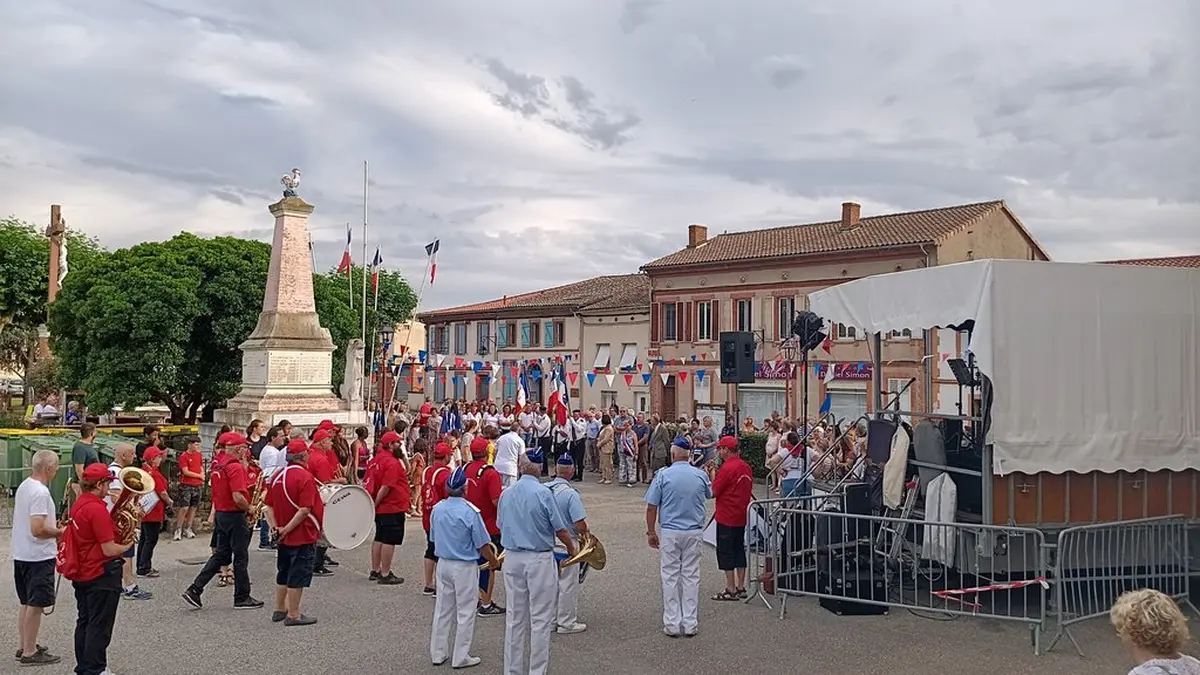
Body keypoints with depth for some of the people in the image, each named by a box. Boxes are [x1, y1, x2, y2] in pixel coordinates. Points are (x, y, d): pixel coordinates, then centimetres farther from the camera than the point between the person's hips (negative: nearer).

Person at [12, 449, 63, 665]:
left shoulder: (24, 486, 9)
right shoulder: (41, 492, -22)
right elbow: (37, 529, -27)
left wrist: (53, 523, 13)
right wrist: (60, 532, -12)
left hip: (21, 554, 10)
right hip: (38, 557, -10)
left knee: (26, 603, 19)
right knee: (36, 605, -1)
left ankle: (23, 646, 28)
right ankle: (29, 653, 5)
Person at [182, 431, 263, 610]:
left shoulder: (218, 463, 8)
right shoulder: (235, 466, -20)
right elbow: (238, 498, -26)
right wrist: (250, 509, -12)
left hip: (221, 513, 9)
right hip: (235, 515, -9)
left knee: (220, 555, 16)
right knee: (241, 558, 3)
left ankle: (194, 590, 12)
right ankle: (242, 598, 13)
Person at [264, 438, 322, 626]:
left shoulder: (276, 476, 5)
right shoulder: (305, 477, -18)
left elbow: (268, 506, 5)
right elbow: (304, 510, -24)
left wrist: (275, 527, -2)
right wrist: (286, 530, -18)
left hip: (283, 538, 8)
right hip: (303, 536, -8)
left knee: (283, 573, 19)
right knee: (299, 575, 1)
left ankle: (280, 609, 30)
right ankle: (293, 615, 6)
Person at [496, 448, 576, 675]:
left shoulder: (506, 494, 3)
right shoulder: (543, 493, -14)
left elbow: (501, 526, 12)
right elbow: (561, 529, -9)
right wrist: (571, 548, 9)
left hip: (512, 558, 5)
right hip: (539, 559, -5)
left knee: (515, 617, 13)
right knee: (540, 618, 3)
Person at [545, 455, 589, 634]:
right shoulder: (571, 494, -20)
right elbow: (580, 524, -21)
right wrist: (584, 535, -1)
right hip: (566, 544, -6)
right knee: (567, 584, 6)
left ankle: (550, 621, 26)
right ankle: (566, 623, 14)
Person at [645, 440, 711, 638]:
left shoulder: (663, 475, -8)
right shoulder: (701, 475, -2)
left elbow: (651, 506, -7)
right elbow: (709, 494, 20)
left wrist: (651, 532, 3)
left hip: (670, 532, -2)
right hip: (695, 531, 2)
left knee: (670, 577, 5)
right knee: (691, 576, 9)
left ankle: (672, 623, 6)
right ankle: (691, 623, 11)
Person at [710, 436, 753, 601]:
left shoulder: (727, 468, -17)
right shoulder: (746, 467, 8)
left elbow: (714, 492, -17)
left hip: (726, 518, -8)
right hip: (742, 516, 8)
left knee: (725, 552, -1)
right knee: (739, 550, 14)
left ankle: (730, 590, 1)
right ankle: (741, 588, 18)